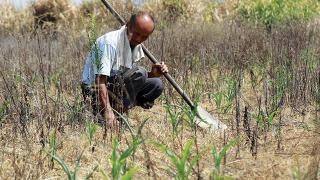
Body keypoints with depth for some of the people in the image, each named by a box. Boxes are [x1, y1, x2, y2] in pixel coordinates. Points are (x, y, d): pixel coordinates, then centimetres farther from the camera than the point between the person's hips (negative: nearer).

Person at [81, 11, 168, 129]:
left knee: (156, 84, -5)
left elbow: (135, 79, 11)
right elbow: (99, 80, -29)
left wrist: (153, 74, -9)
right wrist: (108, 111, -38)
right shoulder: (110, 42, -22)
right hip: (95, 91, -9)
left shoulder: (136, 45, 6)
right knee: (139, 72, -24)